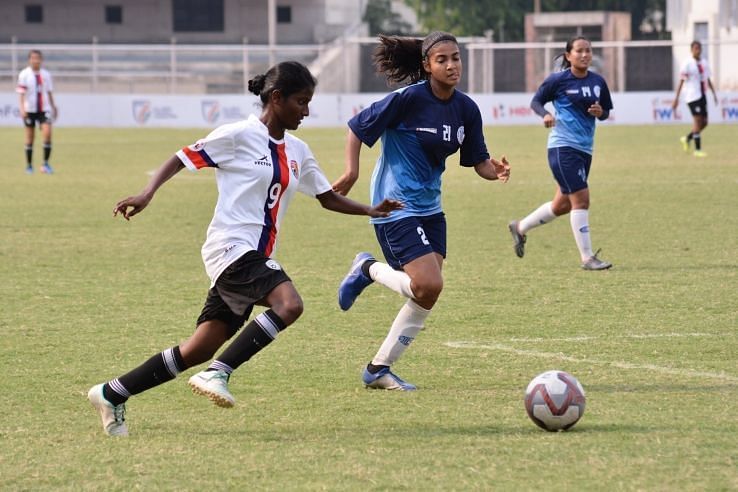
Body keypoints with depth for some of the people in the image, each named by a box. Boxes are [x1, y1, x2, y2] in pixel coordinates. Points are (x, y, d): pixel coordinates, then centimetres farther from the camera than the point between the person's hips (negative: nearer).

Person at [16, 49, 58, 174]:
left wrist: (53, 107, 17)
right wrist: (22, 108, -20)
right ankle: (29, 165, 15)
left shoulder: (46, 74, 7)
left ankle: (46, 163, -4)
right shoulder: (24, 74, -5)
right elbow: (21, 93, -10)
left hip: (44, 109, 2)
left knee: (47, 133, -14)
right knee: (30, 137, 4)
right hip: (30, 109, -2)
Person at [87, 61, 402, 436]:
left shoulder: (297, 152, 16)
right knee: (289, 304, -29)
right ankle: (217, 374, -25)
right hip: (230, 246, -8)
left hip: (257, 258, 8)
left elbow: (328, 198, 22)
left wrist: (370, 210, 7)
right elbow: (183, 158, -2)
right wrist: (147, 194, -14)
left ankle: (112, 394, 12)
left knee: (201, 350, 3)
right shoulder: (239, 136, -6)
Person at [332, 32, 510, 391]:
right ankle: (368, 269, 10)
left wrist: (495, 171, -14)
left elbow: (478, 161, 7)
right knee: (429, 285, -19)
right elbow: (358, 127, -7)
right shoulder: (409, 99, -16)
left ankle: (379, 369, 17)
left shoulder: (466, 109, 2)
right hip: (396, 207, -7)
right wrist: (352, 171, -15)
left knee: (426, 295, 5)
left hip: (430, 207, 8)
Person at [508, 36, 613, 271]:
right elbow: (536, 101, 2)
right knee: (581, 198, -13)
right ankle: (587, 258, -8)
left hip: (584, 149, 7)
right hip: (563, 146, -7)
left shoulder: (598, 82, 7)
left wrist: (600, 112, -8)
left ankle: (520, 227, 37)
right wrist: (545, 115, -19)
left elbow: (605, 112, 16)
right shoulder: (558, 80, -7)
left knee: (562, 205, 14)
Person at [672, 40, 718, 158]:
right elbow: (681, 81, -9)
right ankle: (698, 150, -6)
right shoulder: (687, 63, -8)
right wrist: (676, 98, -12)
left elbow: (708, 80, 18)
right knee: (698, 120, -11)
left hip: (702, 95, 7)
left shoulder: (704, 63, 11)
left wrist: (714, 94, 13)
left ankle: (687, 139, 26)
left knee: (704, 122, 5)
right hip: (692, 96, -7)